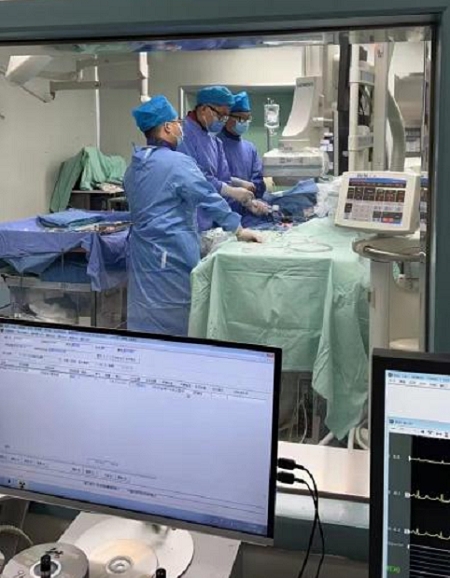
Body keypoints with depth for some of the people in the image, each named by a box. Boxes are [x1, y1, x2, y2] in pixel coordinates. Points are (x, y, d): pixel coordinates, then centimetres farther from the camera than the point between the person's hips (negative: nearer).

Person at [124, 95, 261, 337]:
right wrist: (239, 229, -5)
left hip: (141, 250, 8)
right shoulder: (178, 162, -14)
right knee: (174, 319, 3)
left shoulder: (134, 165, 11)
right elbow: (209, 198, -13)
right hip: (170, 252, -7)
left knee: (146, 312, 11)